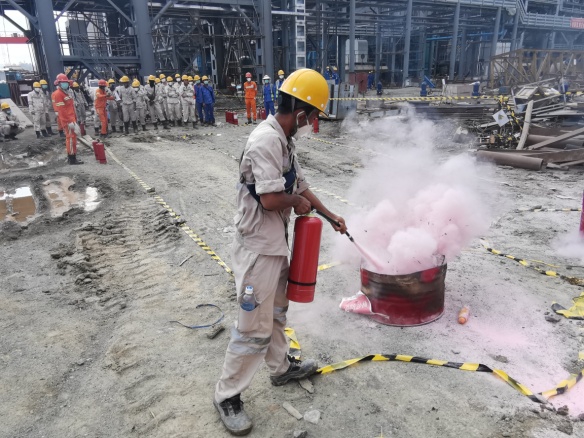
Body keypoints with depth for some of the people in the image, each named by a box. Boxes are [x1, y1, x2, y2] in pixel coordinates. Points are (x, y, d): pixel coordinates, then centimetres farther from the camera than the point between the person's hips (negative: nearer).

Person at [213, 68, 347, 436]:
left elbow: (300, 184, 18)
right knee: (255, 327, 1)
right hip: (258, 246, -10)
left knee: (276, 311, 25)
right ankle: (227, 395, 20)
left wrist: (330, 215, 22)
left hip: (276, 242, 10)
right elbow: (270, 199, -30)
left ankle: (282, 367, 46)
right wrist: (297, 202, -9)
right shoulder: (266, 141, -23)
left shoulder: (285, 140, 9)